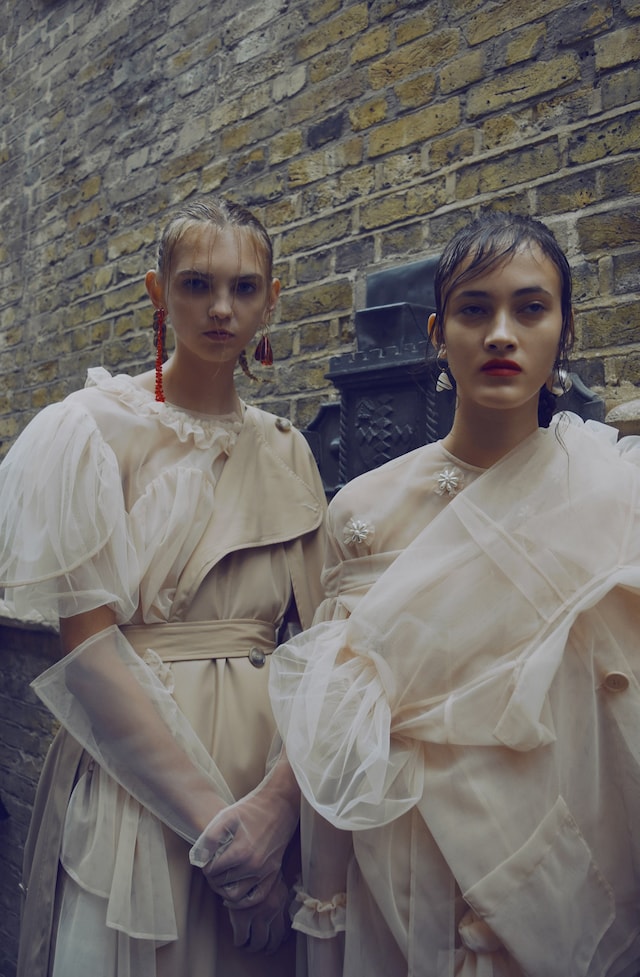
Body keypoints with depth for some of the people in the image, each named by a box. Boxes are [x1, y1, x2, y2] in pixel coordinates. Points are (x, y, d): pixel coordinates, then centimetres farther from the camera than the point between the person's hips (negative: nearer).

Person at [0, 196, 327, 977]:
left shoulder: (287, 453, 6)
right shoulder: (94, 429, -6)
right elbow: (86, 645, -13)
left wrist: (278, 799, -15)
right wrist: (209, 820, -15)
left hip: (267, 766, 4)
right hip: (133, 782, -4)